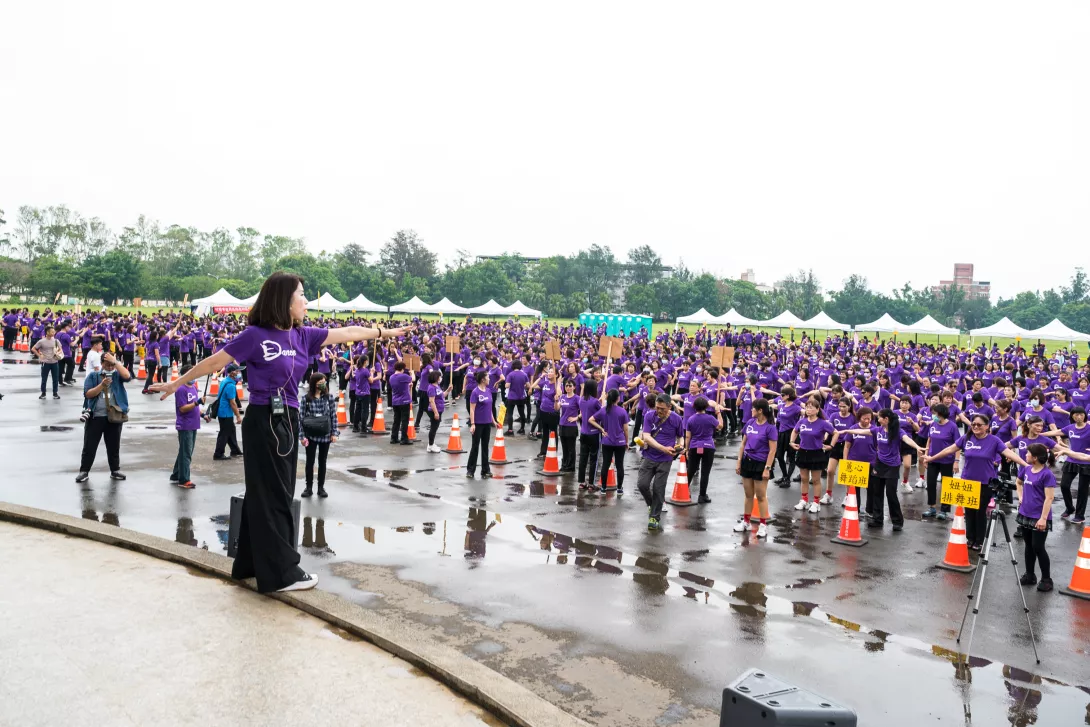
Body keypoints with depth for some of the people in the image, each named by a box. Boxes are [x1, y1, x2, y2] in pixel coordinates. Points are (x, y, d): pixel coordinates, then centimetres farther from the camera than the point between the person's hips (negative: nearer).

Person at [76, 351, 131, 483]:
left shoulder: (117, 376, 5)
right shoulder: (93, 376, 3)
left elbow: (127, 376, -18)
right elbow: (87, 394, -5)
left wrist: (115, 361, -16)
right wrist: (102, 385, -17)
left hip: (114, 417, 1)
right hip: (95, 417, -1)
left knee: (114, 446, 11)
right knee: (89, 446, 5)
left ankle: (115, 470, 23)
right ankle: (84, 471, 15)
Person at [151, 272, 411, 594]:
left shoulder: (302, 335, 6)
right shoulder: (255, 335, -12)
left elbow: (347, 333, 12)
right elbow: (213, 362, -5)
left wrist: (385, 332, 16)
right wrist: (177, 383, 2)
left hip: (288, 421, 7)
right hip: (262, 421, -7)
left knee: (277, 493, 14)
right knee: (271, 496, -1)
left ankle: (252, 563, 28)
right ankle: (281, 571, 7)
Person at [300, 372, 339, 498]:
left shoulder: (329, 398, 0)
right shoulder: (306, 398, -5)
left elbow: (333, 416, 1)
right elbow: (301, 417, -5)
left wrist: (334, 433, -4)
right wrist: (302, 435, -8)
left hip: (325, 435, 1)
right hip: (310, 435, -1)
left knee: (322, 461, 10)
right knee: (310, 461, 7)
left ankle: (321, 487, 19)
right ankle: (309, 487, 18)